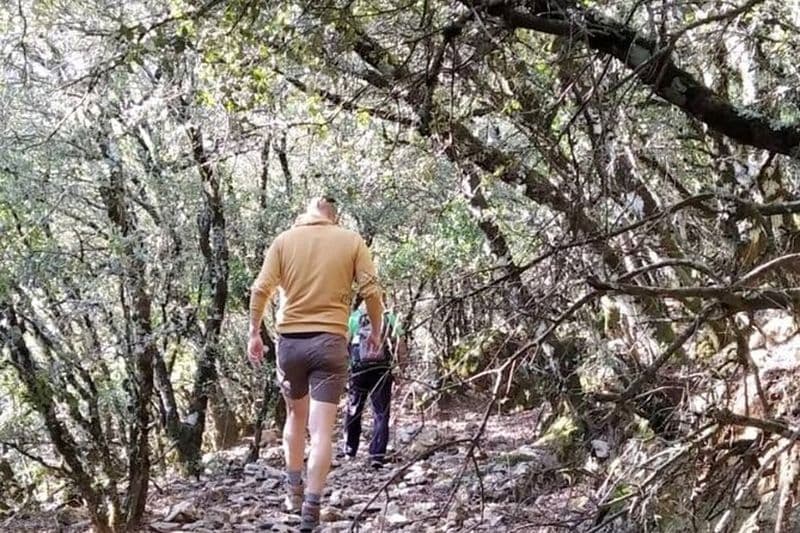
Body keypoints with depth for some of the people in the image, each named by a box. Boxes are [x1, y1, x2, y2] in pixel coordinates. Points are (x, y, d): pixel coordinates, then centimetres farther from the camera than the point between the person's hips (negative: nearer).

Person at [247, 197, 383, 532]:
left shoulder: (284, 240, 6)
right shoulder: (352, 240, 4)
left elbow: (261, 289, -2)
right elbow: (370, 290, -2)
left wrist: (254, 333, 7)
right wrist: (376, 331, 11)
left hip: (290, 340, 2)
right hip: (330, 341, -2)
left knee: (296, 416, 23)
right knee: (321, 430, -3)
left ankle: (293, 492, 28)